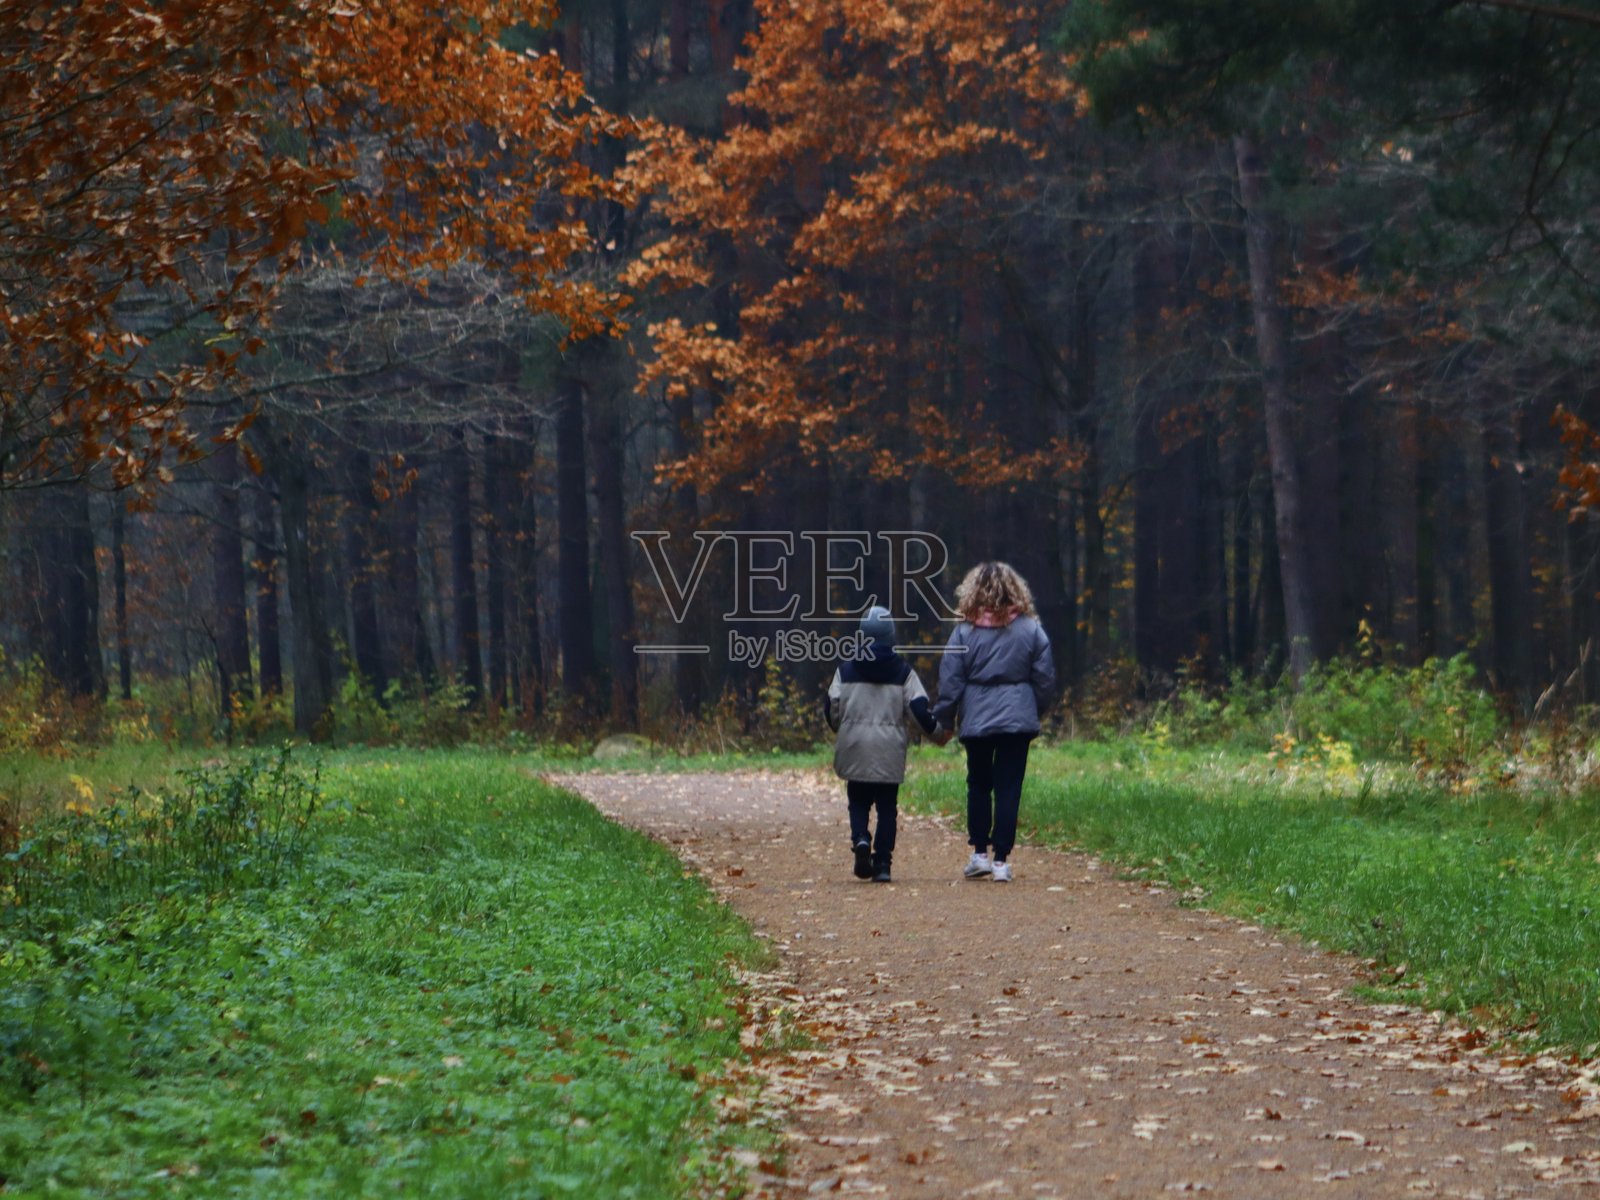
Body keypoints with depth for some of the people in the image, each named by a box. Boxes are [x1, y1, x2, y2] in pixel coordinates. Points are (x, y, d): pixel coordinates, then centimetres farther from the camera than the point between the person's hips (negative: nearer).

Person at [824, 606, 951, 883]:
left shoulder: (846, 668, 1)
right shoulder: (902, 671, 0)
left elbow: (832, 707, 2)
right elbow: (919, 707, -3)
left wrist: (838, 728, 24)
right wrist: (938, 733, 13)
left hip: (855, 747, 0)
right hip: (890, 750, 0)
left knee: (858, 801, 13)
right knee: (887, 806, 8)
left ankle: (860, 839, -16)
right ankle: (882, 863, 1)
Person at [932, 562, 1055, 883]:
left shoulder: (965, 632, -5)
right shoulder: (1030, 630, -2)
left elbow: (950, 683, -3)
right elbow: (1046, 679, 3)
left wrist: (943, 722, 7)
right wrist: (1036, 709, 19)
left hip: (976, 721, 0)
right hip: (1018, 719, 0)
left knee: (978, 785, 15)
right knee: (1008, 787, 2)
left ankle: (979, 853, 14)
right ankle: (1001, 859, -2)